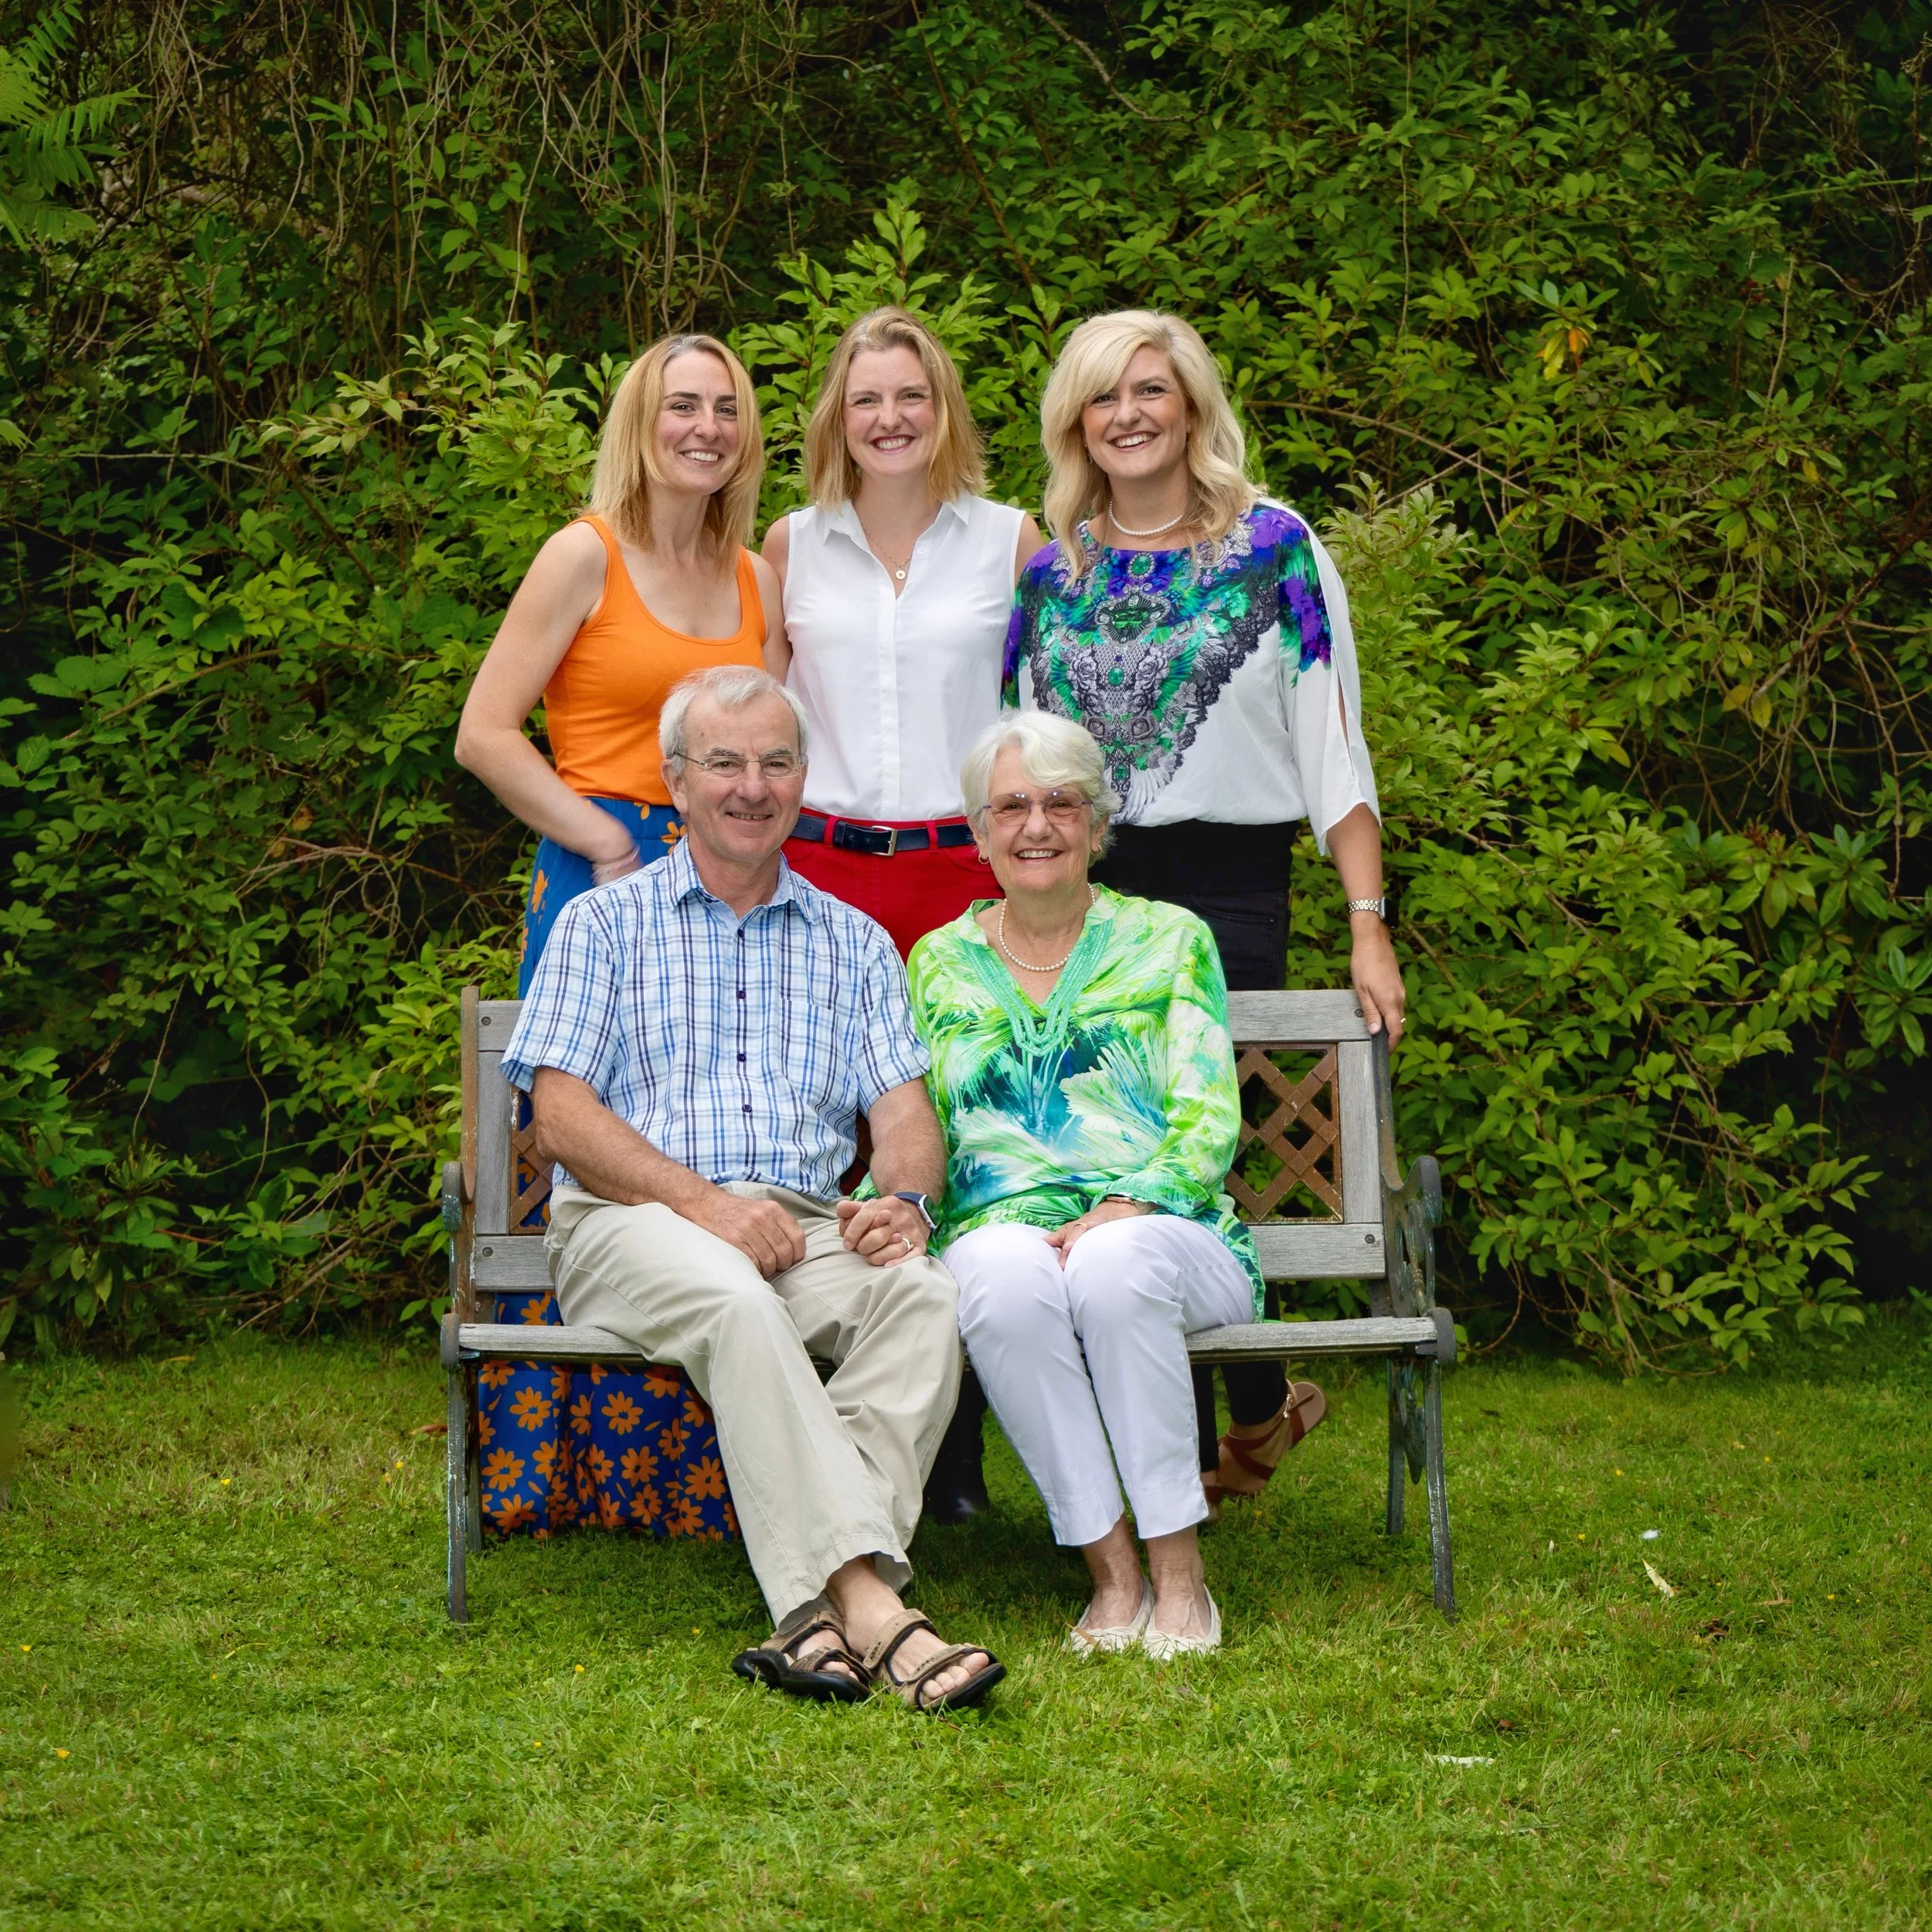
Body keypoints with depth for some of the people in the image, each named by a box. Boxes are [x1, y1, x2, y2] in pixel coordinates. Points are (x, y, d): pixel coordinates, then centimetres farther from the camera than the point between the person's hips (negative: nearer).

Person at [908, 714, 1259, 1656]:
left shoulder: (1169, 940, 11)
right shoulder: (940, 962, 18)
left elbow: (1209, 1120, 2)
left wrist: (1124, 1209, -16)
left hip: (1167, 1233, -1)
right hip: (1001, 1225, 1)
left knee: (1114, 1266, -38)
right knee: (1008, 1278, -36)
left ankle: (1178, 1569, -26)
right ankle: (1111, 1568, -27)